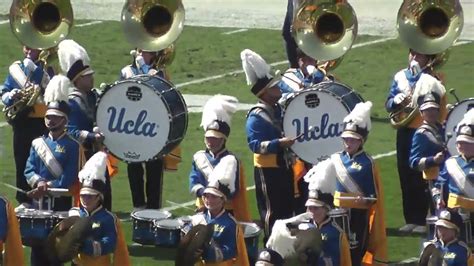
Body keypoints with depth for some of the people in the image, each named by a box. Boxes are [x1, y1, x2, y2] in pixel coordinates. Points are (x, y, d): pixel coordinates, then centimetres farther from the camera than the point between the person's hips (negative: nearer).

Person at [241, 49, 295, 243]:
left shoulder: (278, 110, 10)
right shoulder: (256, 117, -17)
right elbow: (255, 144, -26)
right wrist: (279, 143, -33)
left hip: (283, 167, 9)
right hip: (268, 171, -9)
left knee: (287, 209, 15)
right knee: (272, 211, -2)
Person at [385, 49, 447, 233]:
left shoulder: (434, 78, -2)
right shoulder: (400, 77, 10)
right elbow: (388, 105, 10)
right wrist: (396, 100, -14)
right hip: (405, 132, 4)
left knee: (422, 178, -4)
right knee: (406, 176, 6)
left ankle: (421, 221, 1)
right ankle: (410, 220, 13)